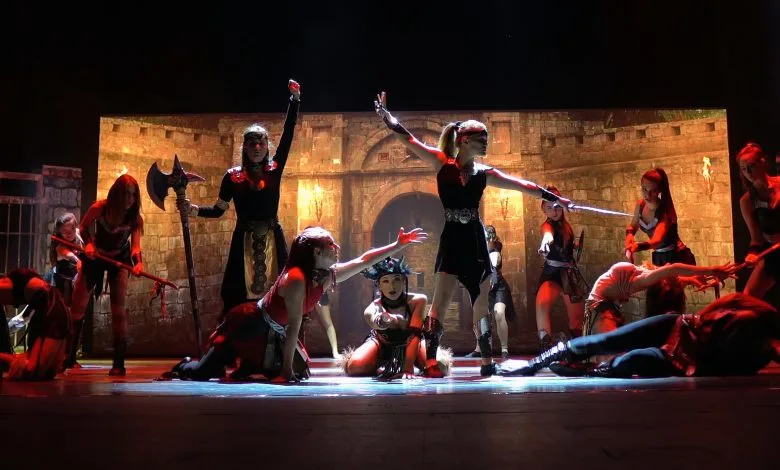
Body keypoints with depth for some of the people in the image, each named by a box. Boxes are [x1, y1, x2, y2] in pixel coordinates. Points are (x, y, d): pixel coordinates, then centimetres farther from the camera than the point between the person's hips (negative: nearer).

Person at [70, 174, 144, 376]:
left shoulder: (135, 218, -22)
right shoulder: (100, 208, -22)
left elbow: (135, 245, -32)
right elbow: (83, 227, -5)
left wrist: (138, 263, -52)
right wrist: (89, 243, -24)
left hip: (119, 260, -1)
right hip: (94, 257, 1)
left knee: (119, 309, -9)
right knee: (77, 306, 3)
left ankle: (119, 363, -6)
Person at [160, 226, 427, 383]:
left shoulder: (328, 276, -7)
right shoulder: (296, 279, -31)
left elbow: (363, 260, 0)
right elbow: (294, 326, -30)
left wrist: (399, 245, -1)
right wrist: (286, 369, -25)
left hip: (273, 335, 8)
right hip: (248, 327, -8)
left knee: (300, 373, 9)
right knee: (203, 372, -4)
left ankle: (243, 369, 24)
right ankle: (183, 367, 32)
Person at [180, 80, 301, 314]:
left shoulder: (274, 170, 2)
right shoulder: (233, 176, 1)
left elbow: (288, 135, -2)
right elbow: (218, 210, 6)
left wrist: (295, 99, -4)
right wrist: (192, 208, -10)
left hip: (272, 242, 1)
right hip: (244, 243, -1)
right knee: (238, 302, -1)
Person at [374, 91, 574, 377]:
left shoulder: (484, 174, 8)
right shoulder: (442, 163, -1)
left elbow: (522, 185, 10)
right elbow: (409, 141, -3)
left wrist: (553, 197, 10)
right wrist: (386, 116, -6)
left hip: (475, 241, 4)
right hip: (452, 239, -4)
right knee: (441, 301, -12)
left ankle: (487, 362, 19)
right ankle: (430, 363, -10)